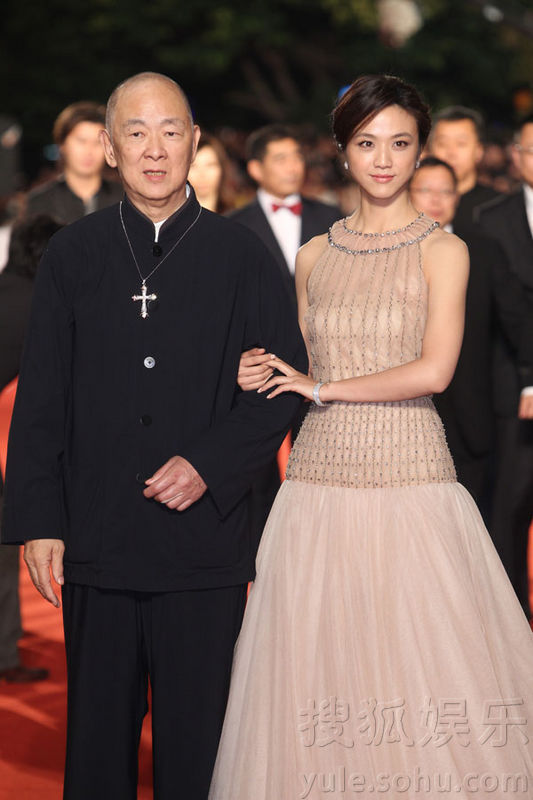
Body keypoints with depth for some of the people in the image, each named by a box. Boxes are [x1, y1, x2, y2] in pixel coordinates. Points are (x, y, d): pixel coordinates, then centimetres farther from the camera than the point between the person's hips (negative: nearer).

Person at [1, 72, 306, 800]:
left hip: (205, 544, -1)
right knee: (97, 739, 9)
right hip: (97, 543, 1)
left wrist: (210, 464, -10)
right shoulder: (73, 255, 6)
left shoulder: (241, 256, 3)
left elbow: (286, 382, 3)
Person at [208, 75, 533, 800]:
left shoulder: (443, 251, -1)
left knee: (422, 660, -2)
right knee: (319, 662, 4)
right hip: (320, 481, 4)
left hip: (410, 478, -3)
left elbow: (433, 372, -12)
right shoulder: (314, 257, 12)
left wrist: (324, 388, -6)